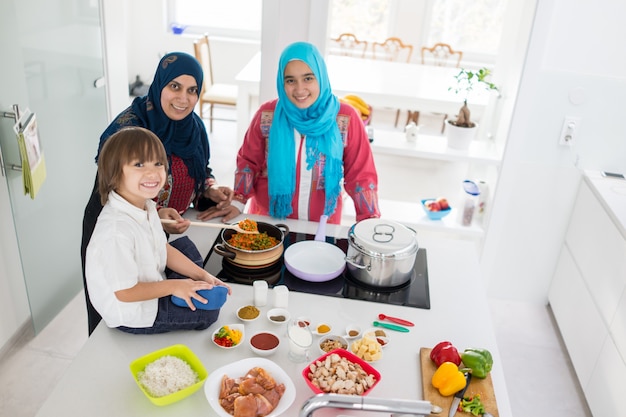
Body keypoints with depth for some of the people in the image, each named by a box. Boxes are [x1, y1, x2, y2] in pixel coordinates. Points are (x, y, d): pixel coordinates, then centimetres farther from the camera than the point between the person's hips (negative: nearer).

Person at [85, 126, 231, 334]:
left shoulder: (145, 206, -7)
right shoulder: (117, 231, -36)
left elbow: (164, 249, 4)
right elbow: (125, 292, -28)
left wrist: (202, 275, 0)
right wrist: (173, 287, -18)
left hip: (151, 286, 9)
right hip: (131, 314, -8)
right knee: (208, 310, -4)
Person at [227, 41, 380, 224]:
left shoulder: (345, 118, -10)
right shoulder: (267, 115, -7)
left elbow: (361, 175, -5)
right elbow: (248, 162, 4)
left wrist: (371, 220, -12)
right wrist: (237, 203, -6)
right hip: (267, 218, 0)